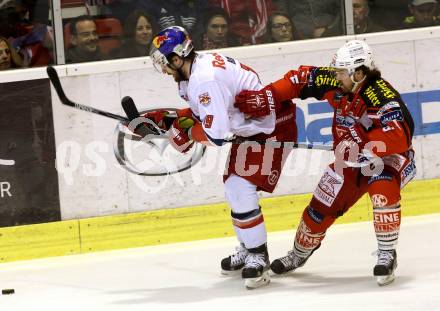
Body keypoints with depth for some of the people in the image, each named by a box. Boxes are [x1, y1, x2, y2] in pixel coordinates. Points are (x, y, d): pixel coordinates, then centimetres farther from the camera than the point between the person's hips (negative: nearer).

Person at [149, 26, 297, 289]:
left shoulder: (205, 79, -31)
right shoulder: (199, 66, 1)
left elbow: (216, 134, -33)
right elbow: (203, 112, 16)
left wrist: (186, 131, -16)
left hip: (273, 128, -11)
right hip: (250, 126, 11)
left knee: (241, 189, -16)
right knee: (233, 186, 16)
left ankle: (259, 257, -4)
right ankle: (248, 248, 33)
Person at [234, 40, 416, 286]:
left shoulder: (382, 95, -31)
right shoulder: (338, 83, -11)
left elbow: (398, 136, -41)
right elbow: (302, 79, 0)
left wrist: (361, 148, -43)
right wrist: (268, 96, -11)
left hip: (388, 159, -6)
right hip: (352, 161, 6)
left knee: (383, 189, -36)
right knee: (322, 206, 6)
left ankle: (387, 256, -22)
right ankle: (299, 254, 34)